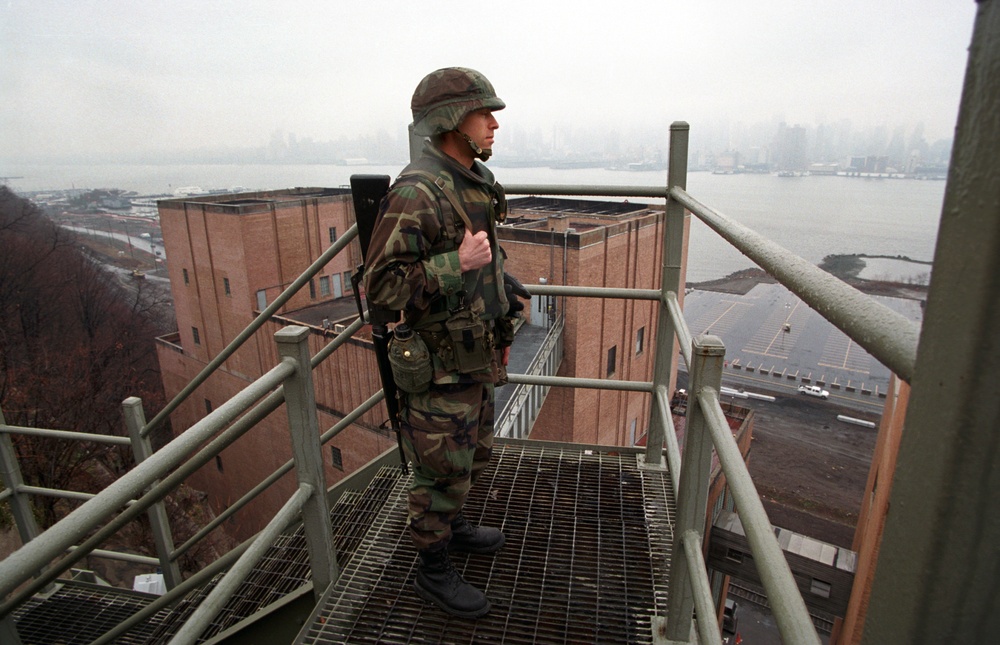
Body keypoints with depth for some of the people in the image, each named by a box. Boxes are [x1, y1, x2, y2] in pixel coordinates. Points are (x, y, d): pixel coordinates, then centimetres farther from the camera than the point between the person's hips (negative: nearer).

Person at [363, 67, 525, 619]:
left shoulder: (477, 184, 7)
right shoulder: (416, 192, -23)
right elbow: (380, 285, -24)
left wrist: (501, 327, 20)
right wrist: (456, 265, -31)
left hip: (476, 356, 9)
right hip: (439, 366, -9)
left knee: (473, 454, 24)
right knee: (442, 472, 7)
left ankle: (453, 526, 49)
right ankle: (433, 571, 30)